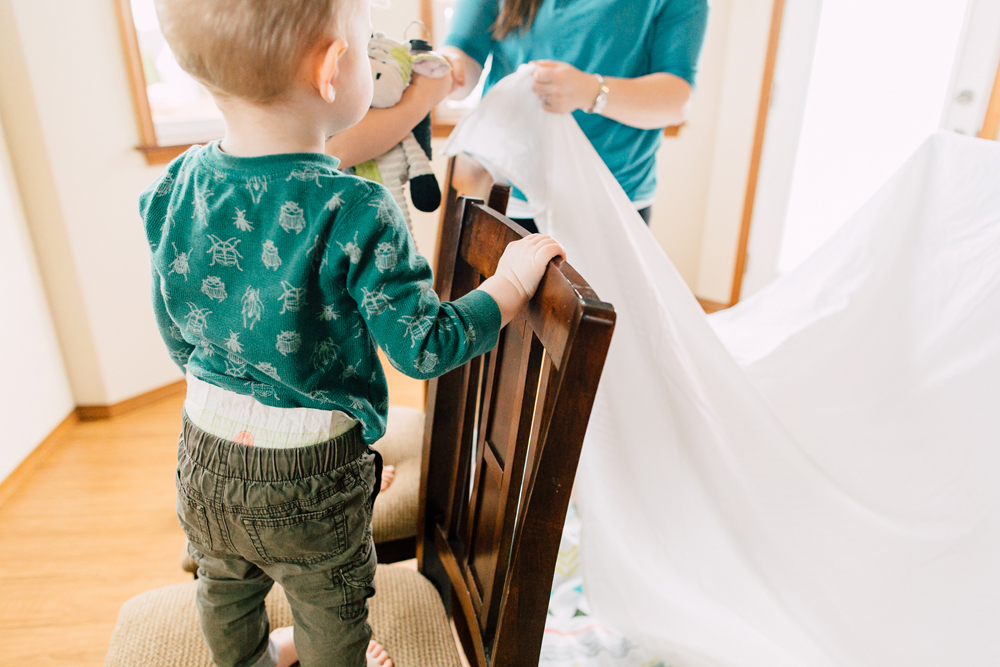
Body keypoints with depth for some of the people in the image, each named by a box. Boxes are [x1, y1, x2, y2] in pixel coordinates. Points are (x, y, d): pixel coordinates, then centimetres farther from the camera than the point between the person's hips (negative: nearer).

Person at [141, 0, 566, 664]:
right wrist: (513, 280, -13)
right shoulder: (355, 214, -28)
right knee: (331, 610, 25)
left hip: (206, 448, 6)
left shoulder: (175, 188, -9)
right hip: (311, 473, -5)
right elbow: (424, 347, -24)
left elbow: (174, 331, 2)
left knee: (226, 586, 33)